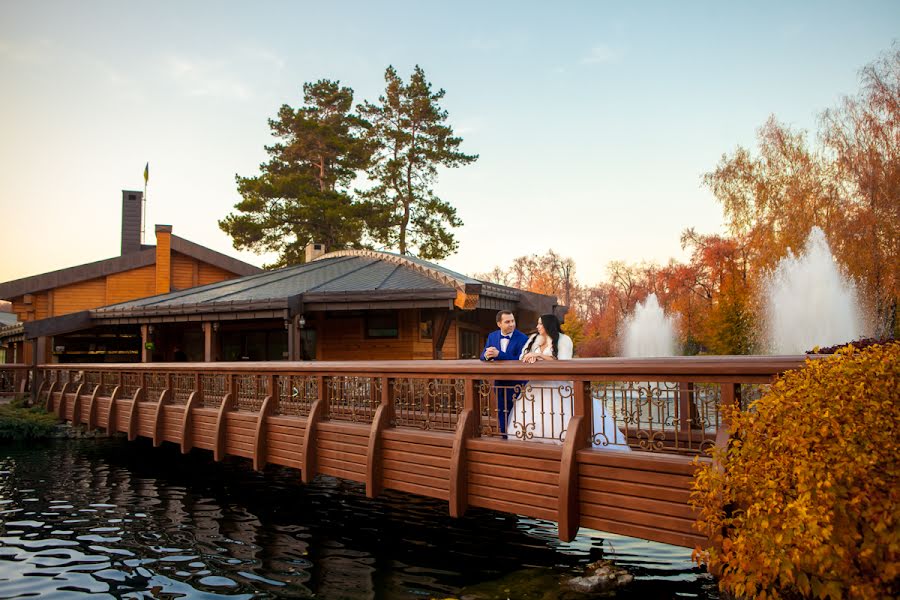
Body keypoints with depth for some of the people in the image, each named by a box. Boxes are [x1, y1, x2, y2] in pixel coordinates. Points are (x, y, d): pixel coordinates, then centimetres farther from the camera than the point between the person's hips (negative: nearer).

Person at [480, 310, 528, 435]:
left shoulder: (522, 338, -12)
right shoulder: (492, 336, 4)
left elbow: (520, 360, -23)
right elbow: (483, 356, 2)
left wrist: (498, 354, -31)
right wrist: (487, 356, -23)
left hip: (516, 384, -5)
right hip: (499, 383, 5)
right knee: (502, 415, 14)